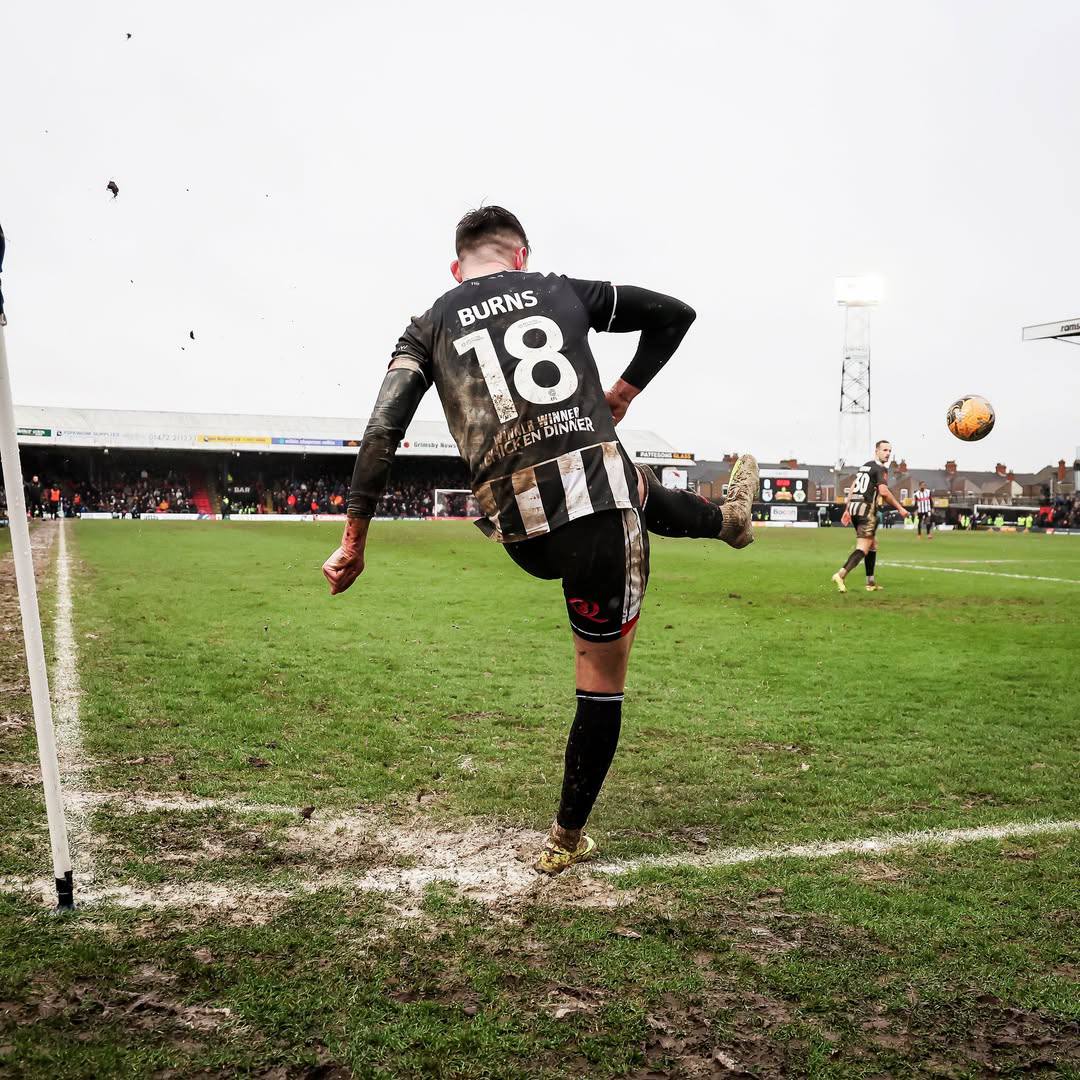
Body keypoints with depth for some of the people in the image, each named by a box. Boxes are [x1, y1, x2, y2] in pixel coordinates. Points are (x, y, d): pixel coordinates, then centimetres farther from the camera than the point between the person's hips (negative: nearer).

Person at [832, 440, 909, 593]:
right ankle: (841, 574, -27)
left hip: (854, 507, 9)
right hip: (866, 510, -9)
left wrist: (847, 510, 22)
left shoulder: (864, 466, 19)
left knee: (873, 544, 18)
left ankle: (870, 583, 18)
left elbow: (852, 488, 20)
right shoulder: (880, 469, -7)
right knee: (863, 548, -11)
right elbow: (883, 491, -18)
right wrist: (900, 508, -10)